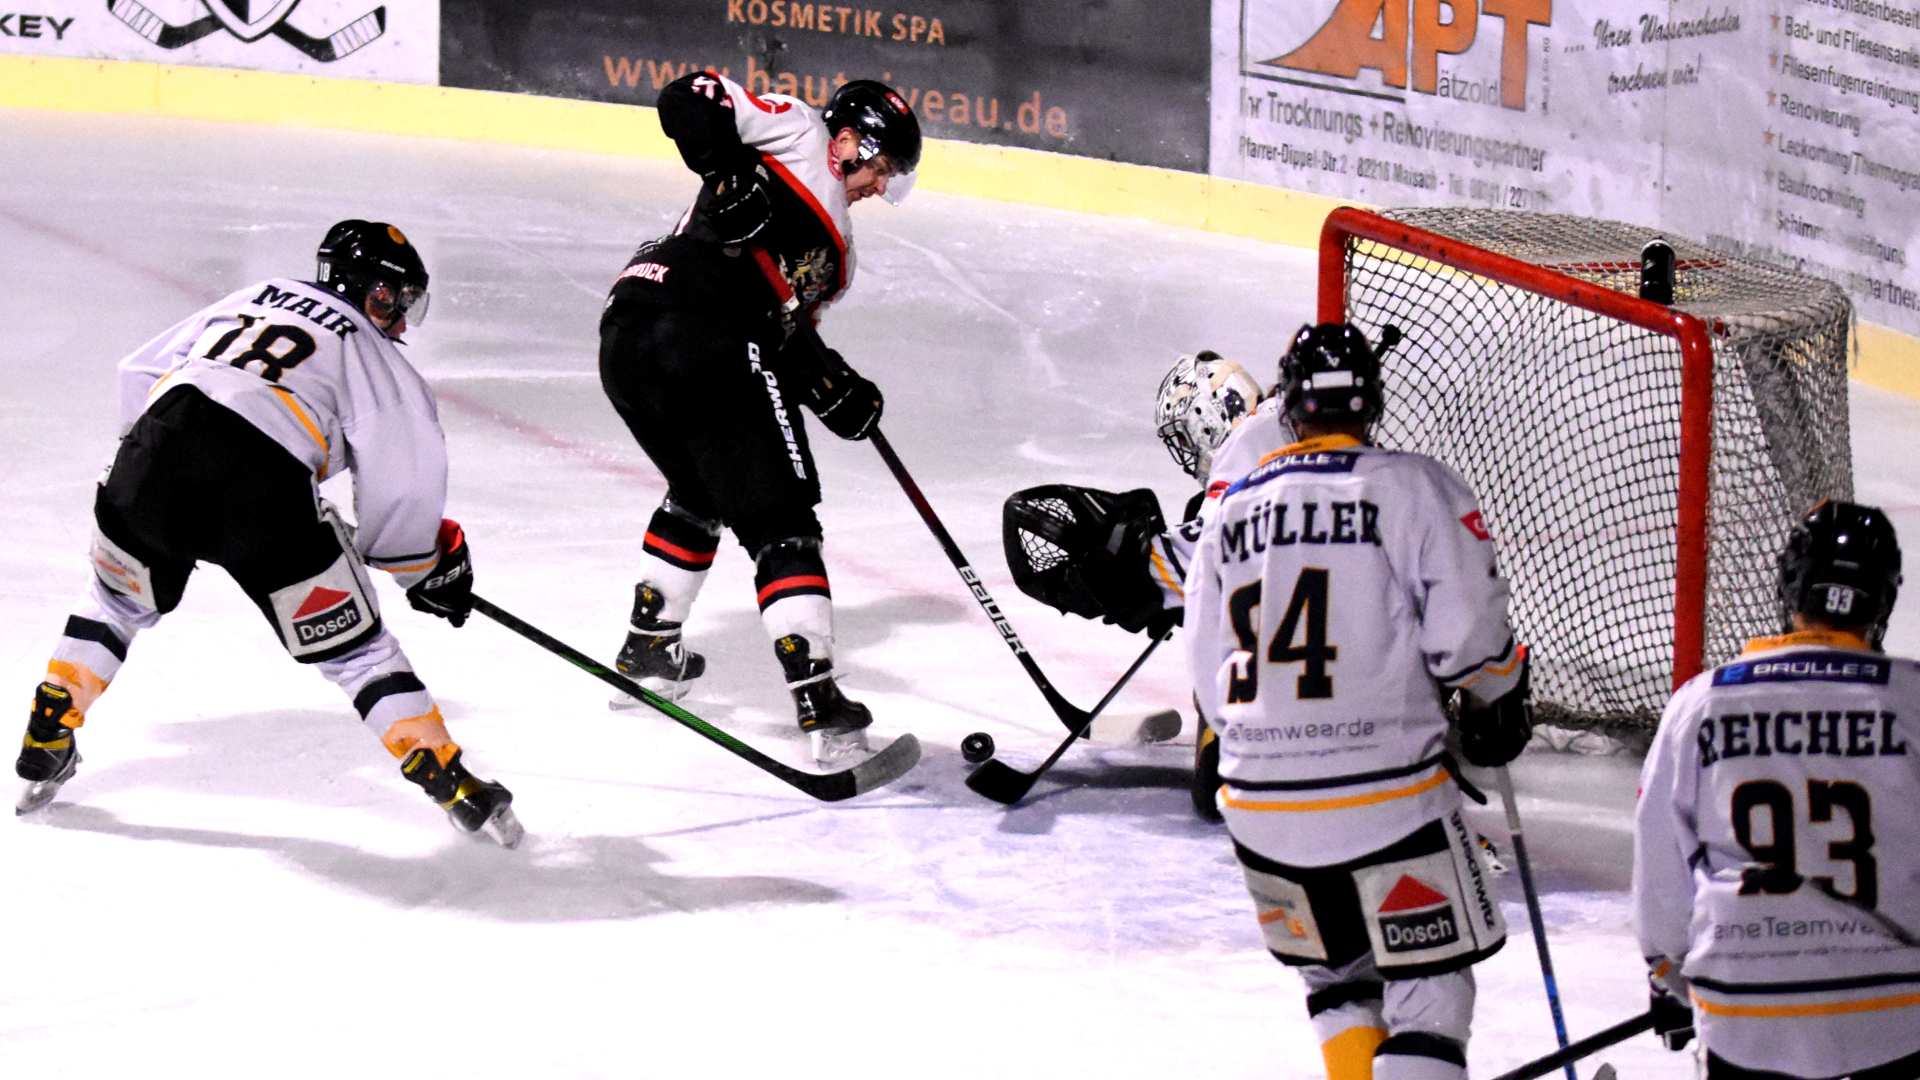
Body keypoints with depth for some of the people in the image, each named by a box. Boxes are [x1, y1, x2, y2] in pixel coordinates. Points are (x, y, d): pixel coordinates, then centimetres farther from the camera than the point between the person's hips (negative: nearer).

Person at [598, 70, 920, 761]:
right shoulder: (798, 131, 9)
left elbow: (788, 328, 21)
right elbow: (689, 99, -4)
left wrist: (832, 390, 4)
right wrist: (731, 174, -18)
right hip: (702, 337, -10)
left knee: (701, 491, 34)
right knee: (780, 521, -5)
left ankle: (648, 651, 44)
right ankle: (817, 699, -11)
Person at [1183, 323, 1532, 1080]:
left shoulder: (1232, 507, 10)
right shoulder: (1414, 489, -5)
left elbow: (1206, 674, 13)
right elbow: (1466, 627, -12)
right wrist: (1499, 702, 8)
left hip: (1259, 802, 5)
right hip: (1387, 794, -5)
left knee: (1336, 976, 21)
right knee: (1429, 978, 4)